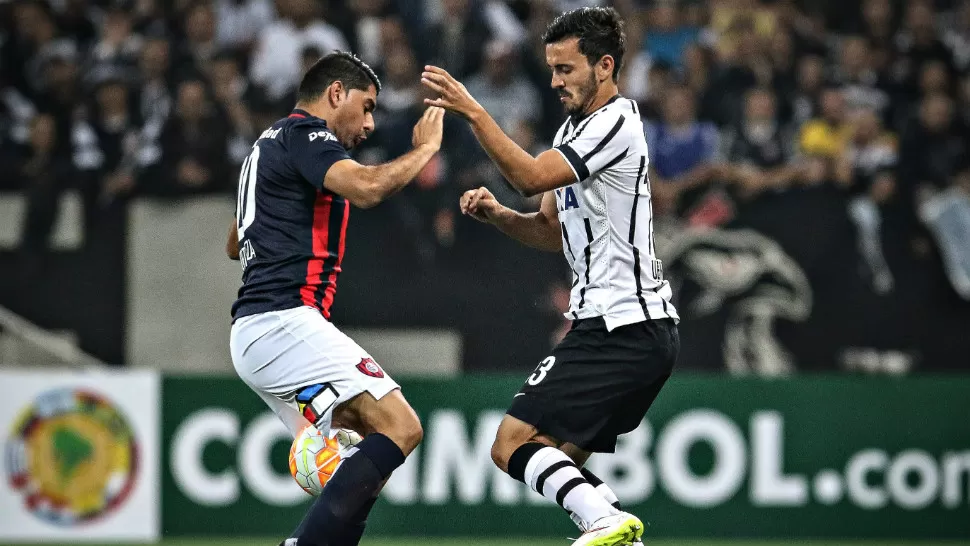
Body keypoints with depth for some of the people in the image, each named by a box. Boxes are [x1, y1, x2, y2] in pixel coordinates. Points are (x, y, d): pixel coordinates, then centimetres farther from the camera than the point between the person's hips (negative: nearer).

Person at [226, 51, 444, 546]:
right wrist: (425, 147, -8)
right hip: (285, 320, -11)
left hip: (253, 334, 11)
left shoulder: (269, 145, 27)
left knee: (365, 465, 9)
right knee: (399, 427, -19)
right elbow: (366, 188, -23)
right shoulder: (303, 134, -4)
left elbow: (235, 244, 40)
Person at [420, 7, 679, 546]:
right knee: (559, 460, 13)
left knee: (512, 444, -15)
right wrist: (497, 214, 3)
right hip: (642, 327, 10)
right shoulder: (574, 129, 19)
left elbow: (533, 176, -23)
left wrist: (473, 111, -24)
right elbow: (553, 231, 21)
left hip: (623, 329, -10)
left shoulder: (616, 123, -12)